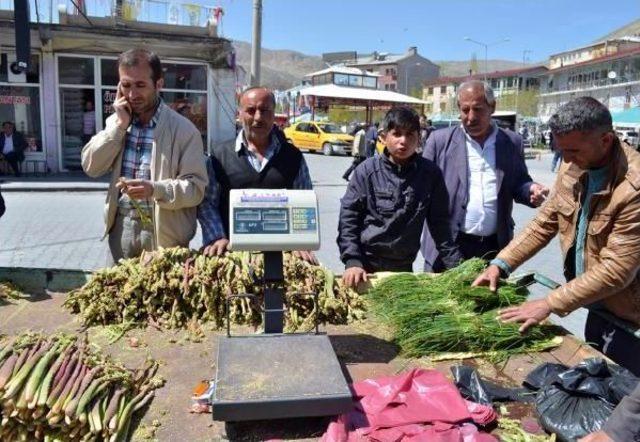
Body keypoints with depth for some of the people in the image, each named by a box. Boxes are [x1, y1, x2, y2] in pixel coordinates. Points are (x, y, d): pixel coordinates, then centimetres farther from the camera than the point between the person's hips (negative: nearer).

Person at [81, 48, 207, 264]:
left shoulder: (183, 129, -10)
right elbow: (91, 166, -2)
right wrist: (119, 124, -9)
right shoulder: (116, 122, 8)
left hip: (164, 234, -4)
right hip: (121, 227, 5)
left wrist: (155, 189, -30)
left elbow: (196, 188, -13)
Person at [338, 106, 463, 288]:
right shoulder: (367, 171, -8)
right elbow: (348, 217, -7)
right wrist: (352, 262, -15)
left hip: (404, 267, 2)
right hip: (365, 265, -1)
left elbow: (439, 223, 1)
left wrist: (456, 265, -2)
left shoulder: (431, 173, -4)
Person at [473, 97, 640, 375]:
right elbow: (545, 223, 2)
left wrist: (550, 304, -26)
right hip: (597, 307, 7)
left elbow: (615, 271, -28)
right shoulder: (572, 168, -7)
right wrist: (500, 264, -7)